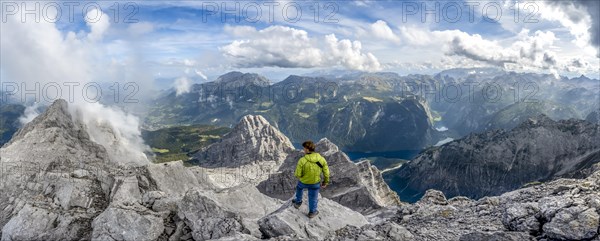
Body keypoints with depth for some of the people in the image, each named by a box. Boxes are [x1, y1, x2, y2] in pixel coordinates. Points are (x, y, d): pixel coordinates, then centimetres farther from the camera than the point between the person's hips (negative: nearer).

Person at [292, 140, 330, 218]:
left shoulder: (302, 160, -29)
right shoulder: (321, 159, -19)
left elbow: (298, 174, -21)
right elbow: (326, 172, -9)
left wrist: (295, 173, 4)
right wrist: (326, 182, 8)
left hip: (303, 181, -1)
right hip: (315, 183, 1)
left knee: (299, 187, 35)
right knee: (313, 197, 24)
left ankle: (298, 202, 53)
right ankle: (312, 212, 44)